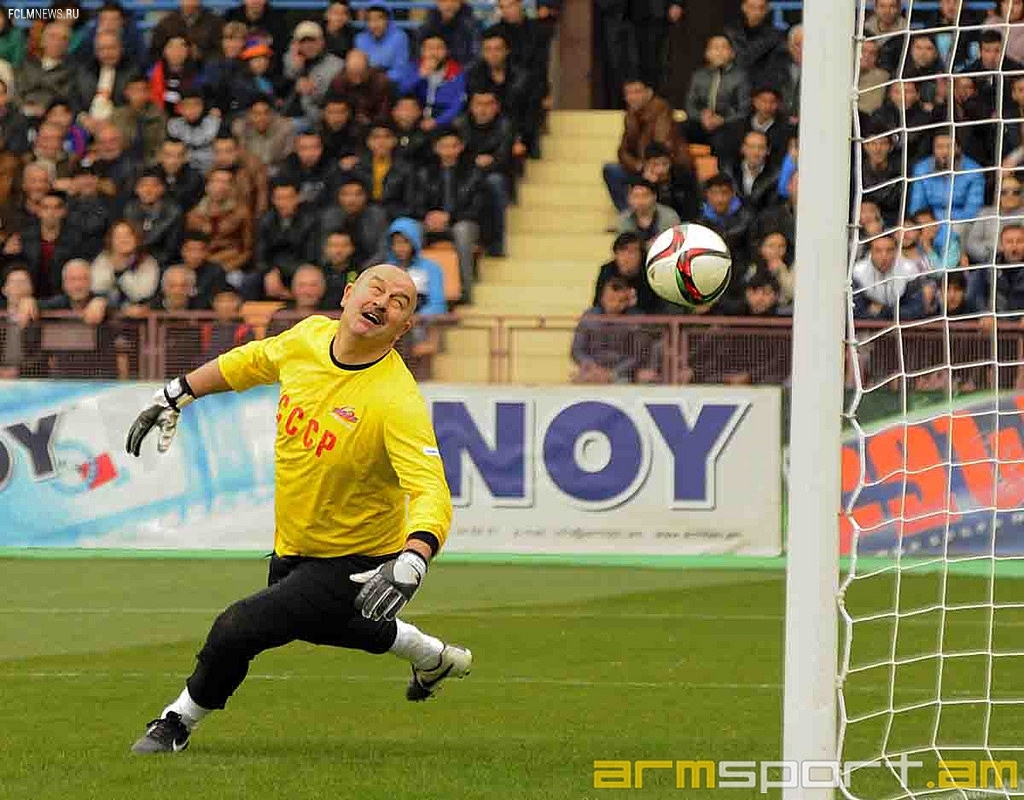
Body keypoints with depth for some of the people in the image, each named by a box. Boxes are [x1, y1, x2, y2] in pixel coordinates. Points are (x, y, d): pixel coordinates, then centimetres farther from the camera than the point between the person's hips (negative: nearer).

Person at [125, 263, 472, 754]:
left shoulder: (397, 400, -30)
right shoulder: (310, 337, -10)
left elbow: (431, 492, -38)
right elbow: (253, 361, 12)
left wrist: (413, 560, -55)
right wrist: (175, 397, 14)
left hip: (356, 565, -8)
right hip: (292, 549, 8)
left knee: (237, 630, -17)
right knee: (317, 623, 32)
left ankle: (179, 722, 12)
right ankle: (433, 657, 55)